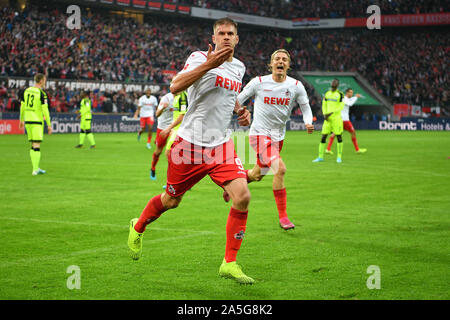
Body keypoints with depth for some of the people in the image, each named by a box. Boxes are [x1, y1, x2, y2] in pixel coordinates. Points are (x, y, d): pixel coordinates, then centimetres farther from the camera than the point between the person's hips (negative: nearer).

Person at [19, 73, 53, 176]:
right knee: (37, 145, -4)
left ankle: (36, 168, 17)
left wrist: (21, 120, 26)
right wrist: (49, 125, -9)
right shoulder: (42, 93, -12)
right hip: (37, 121, -6)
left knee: (33, 145, 14)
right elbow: (45, 110, -14)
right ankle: (35, 170, -6)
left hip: (27, 121, 6)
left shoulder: (26, 91, 8)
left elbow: (22, 106, 14)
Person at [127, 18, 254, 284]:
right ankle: (138, 228, 43)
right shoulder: (200, 57, -10)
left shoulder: (239, 67, 11)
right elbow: (175, 87, -26)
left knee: (243, 197, -15)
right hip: (190, 142, -5)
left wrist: (240, 111, 12)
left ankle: (230, 263, -4)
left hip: (221, 145, 5)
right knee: (171, 200, 10)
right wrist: (208, 65, -35)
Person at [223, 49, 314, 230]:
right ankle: (283, 217, -15)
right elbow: (237, 101, 2)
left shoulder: (296, 86, -1)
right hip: (259, 134, -5)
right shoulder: (259, 82, -8)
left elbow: (305, 107, 10)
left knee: (257, 175, 16)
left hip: (278, 136, 5)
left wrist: (308, 123, -8)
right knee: (280, 169, -23)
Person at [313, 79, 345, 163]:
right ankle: (320, 157, 7)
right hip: (328, 118, 4)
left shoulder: (340, 94, -4)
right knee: (323, 137, 1)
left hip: (336, 118, -4)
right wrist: (324, 115, -2)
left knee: (339, 137, -2)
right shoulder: (327, 93, 11)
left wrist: (330, 113, -16)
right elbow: (324, 105, 15)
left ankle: (339, 157, 9)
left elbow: (341, 107, -9)